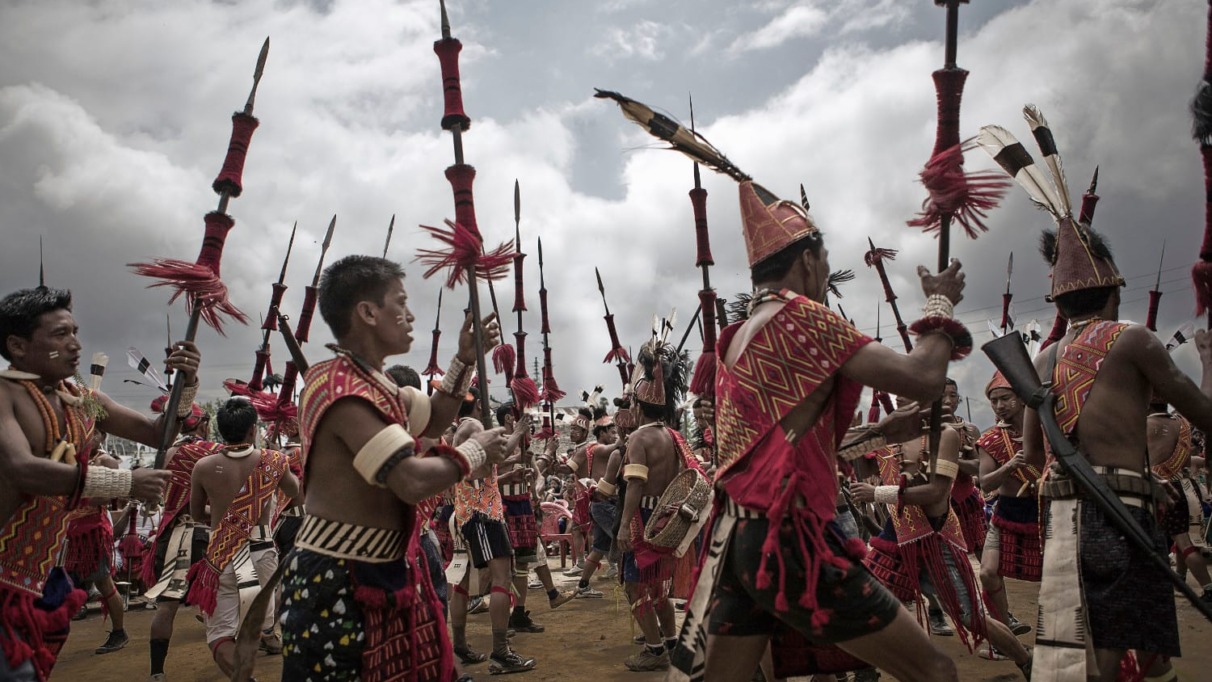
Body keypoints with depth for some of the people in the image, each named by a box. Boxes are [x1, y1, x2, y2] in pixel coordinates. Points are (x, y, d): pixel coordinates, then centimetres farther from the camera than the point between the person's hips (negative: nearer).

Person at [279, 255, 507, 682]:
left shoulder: (370, 382, 10)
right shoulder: (345, 390, -23)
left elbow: (431, 423, 23)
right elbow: (412, 482, -31)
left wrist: (465, 361, 12)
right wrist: (475, 451, -14)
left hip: (378, 574, 10)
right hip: (336, 584, -10)